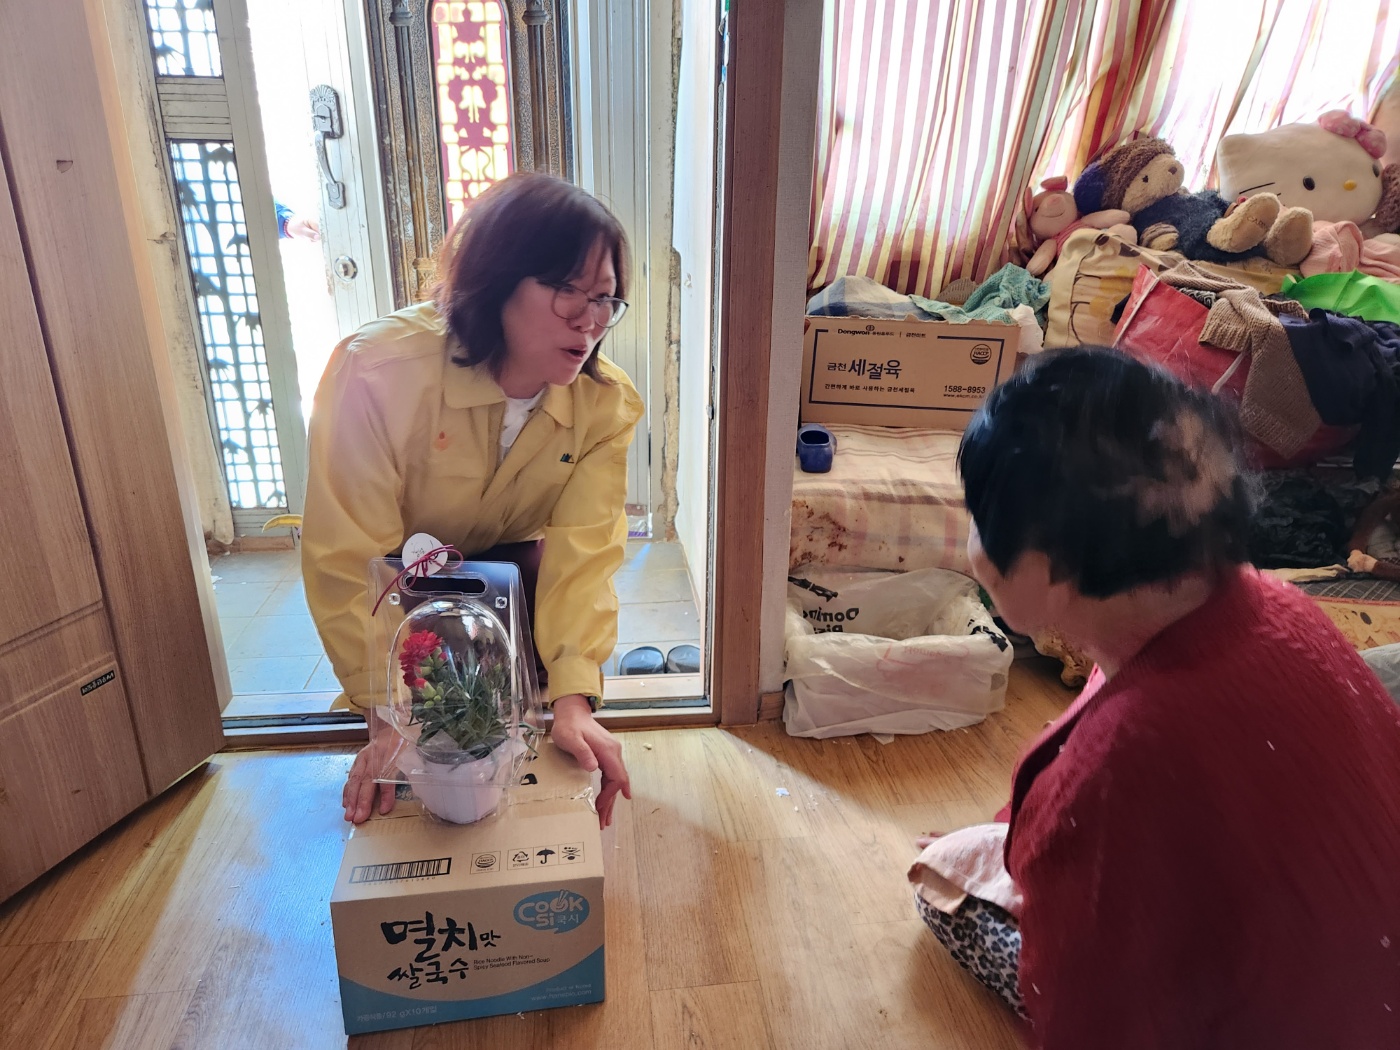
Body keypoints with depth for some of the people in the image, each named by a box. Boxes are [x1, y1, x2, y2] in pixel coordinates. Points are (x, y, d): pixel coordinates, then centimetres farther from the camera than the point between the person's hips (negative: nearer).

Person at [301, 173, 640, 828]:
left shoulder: (607, 406, -24)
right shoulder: (380, 370, -35)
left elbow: (583, 553, -30)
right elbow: (349, 559, -33)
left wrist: (573, 700, -41)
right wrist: (390, 717, -36)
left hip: (510, 561, 2)